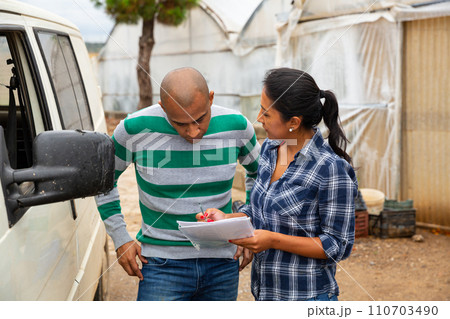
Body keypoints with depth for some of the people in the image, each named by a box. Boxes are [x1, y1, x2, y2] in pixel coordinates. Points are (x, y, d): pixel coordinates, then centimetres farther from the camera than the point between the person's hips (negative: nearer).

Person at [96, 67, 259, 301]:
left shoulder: (236, 125, -5)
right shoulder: (136, 128, -12)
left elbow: (258, 171, 15)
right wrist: (120, 239, 0)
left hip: (222, 263, 3)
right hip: (163, 263, -2)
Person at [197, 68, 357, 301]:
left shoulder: (331, 170, -19)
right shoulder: (270, 148, 4)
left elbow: (338, 246, -16)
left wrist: (274, 240, -23)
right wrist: (227, 220, -2)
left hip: (305, 297, -7)